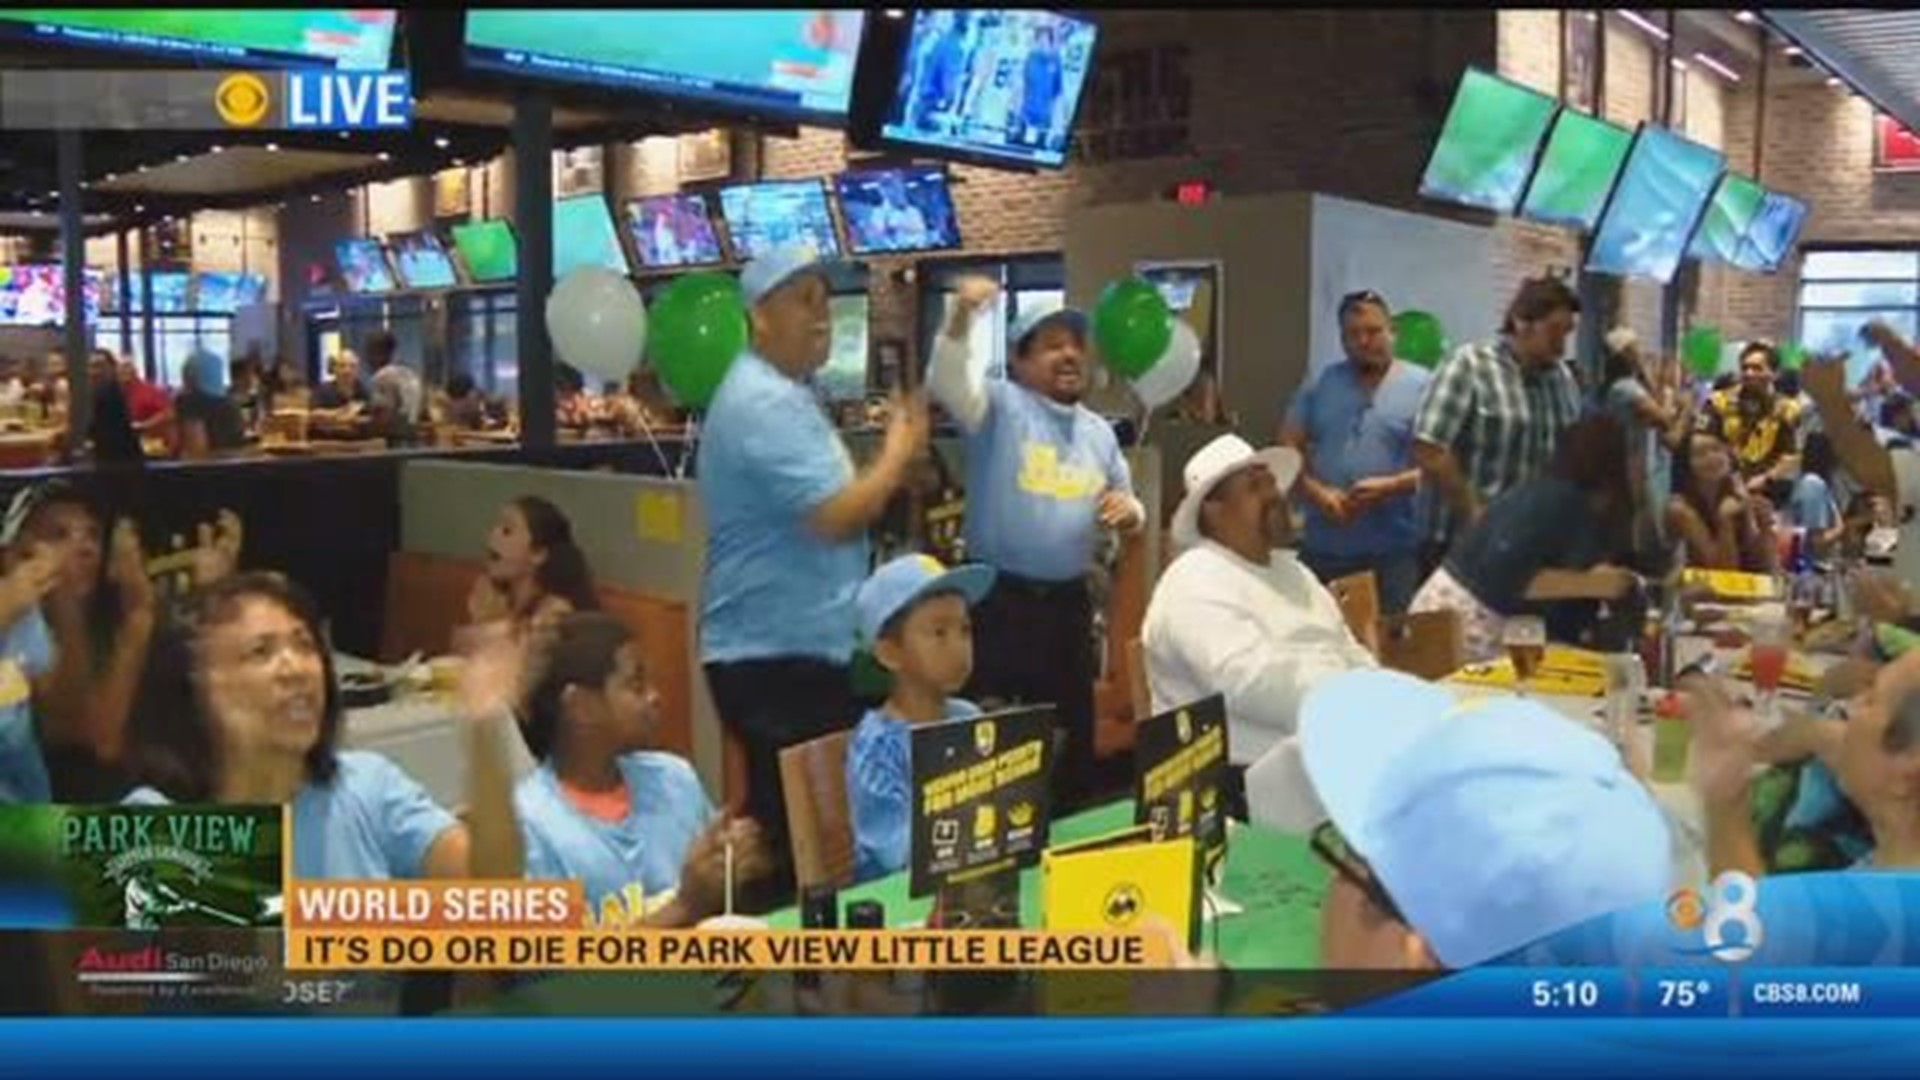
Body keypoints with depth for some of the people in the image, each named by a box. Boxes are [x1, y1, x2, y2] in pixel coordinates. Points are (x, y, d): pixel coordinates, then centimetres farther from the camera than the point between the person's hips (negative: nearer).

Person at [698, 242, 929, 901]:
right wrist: (899, 451, -11)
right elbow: (836, 517, -25)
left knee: (798, 819, 18)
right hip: (778, 655, -11)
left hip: (793, 648, 11)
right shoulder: (765, 403, -19)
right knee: (791, 826, -3)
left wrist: (890, 461, 10)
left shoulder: (779, 395, 16)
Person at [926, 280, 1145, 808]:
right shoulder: (1001, 405, -4)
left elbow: (1128, 507, 23)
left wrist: (1129, 510, -1)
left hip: (1068, 602, 6)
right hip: (998, 599, -6)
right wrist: (961, 319, -40)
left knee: (1073, 731, 15)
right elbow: (946, 382, -24)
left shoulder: (1098, 431, 15)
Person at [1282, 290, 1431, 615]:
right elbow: (1288, 450, 7)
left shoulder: (1421, 386, 1)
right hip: (1322, 547, 3)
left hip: (1394, 550, -3)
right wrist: (1317, 492, -10)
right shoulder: (1318, 385, 11)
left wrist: (1390, 486, -18)